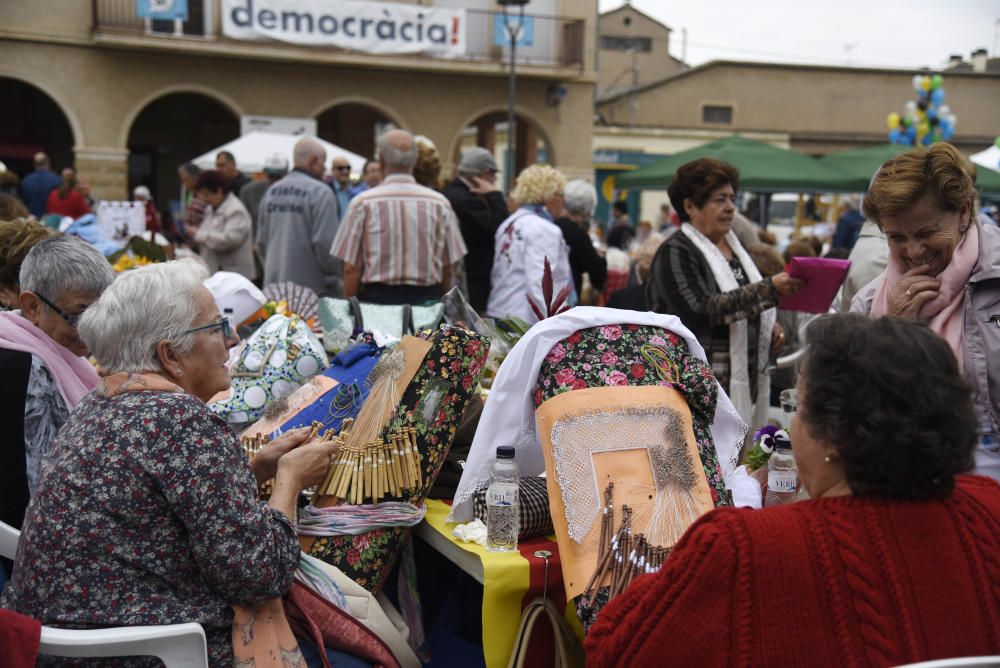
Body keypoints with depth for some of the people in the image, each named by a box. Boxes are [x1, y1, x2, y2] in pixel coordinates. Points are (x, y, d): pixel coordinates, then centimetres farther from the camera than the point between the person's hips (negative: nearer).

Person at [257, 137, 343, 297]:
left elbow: (261, 242, 14)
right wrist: (337, 285, -5)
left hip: (274, 286, 7)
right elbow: (324, 243, -15)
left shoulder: (271, 191, 11)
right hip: (311, 288, -7)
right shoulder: (320, 192, -10)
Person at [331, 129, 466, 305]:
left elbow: (351, 269, -5)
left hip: (378, 298, -1)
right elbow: (448, 269, 4)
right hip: (427, 299, 2)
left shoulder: (363, 203, -4)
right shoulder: (439, 203, 1)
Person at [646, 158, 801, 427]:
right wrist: (769, 289, -26)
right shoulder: (676, 252, -7)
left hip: (745, 380, 7)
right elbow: (700, 309, -22)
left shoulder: (735, 246, 16)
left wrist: (770, 329, 7)